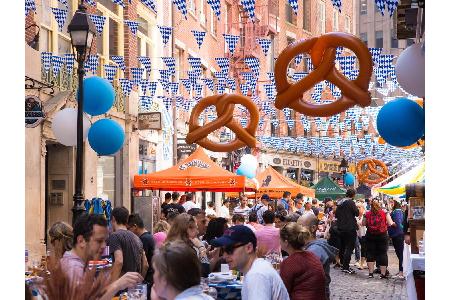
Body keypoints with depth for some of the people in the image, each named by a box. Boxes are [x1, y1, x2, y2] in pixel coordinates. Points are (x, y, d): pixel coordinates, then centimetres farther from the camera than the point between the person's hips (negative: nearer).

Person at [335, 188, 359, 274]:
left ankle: (343, 264, 27)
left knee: (343, 247, 18)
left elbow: (336, 215, 15)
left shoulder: (339, 203, 10)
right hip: (350, 228, -8)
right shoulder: (351, 202, -12)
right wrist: (357, 208, 4)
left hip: (341, 228, 8)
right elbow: (357, 213, -14)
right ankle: (346, 267, -11)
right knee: (349, 247, -6)